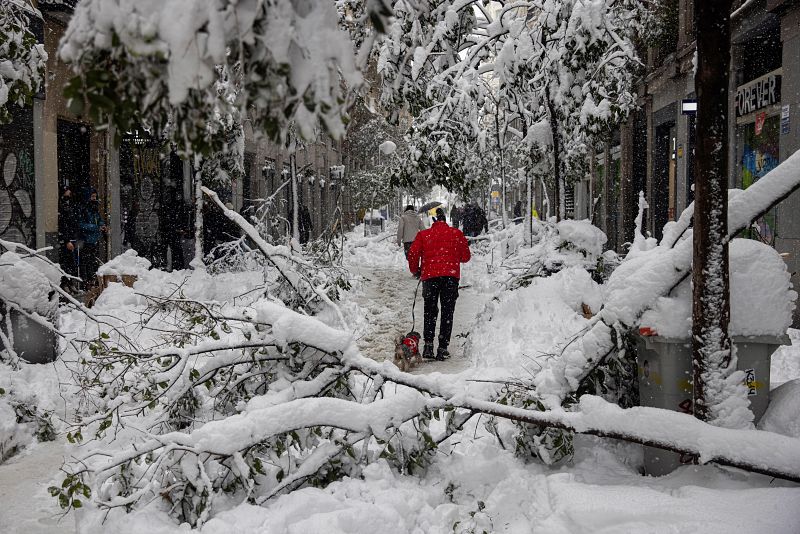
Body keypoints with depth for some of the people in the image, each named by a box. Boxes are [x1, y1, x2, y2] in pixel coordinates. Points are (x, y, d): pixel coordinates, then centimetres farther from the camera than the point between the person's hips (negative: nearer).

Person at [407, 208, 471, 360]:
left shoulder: (423, 234, 11)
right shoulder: (456, 233, 12)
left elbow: (413, 253, 2)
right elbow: (465, 256, 12)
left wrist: (415, 270, 19)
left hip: (430, 276, 0)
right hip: (451, 275, 0)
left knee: (430, 311, 13)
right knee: (447, 312, 6)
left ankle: (428, 344, 0)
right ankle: (442, 348, 2)